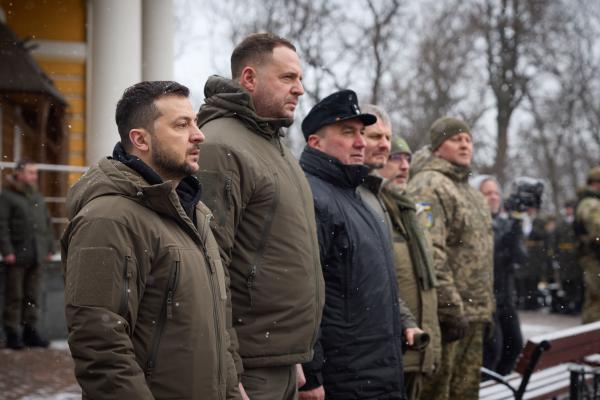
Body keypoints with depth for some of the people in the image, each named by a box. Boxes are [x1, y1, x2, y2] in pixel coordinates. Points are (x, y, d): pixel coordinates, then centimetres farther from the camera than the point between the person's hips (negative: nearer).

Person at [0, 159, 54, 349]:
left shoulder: (38, 197, 18)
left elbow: (47, 224, 20)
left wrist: (50, 247, 13)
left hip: (36, 255, 6)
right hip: (17, 255, -6)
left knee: (32, 296, 9)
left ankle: (30, 331, 15)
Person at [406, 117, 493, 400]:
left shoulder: (471, 192, 22)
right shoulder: (428, 187, -11)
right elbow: (429, 255, -21)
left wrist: (486, 310, 24)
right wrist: (450, 308, -23)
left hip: (473, 315, 10)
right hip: (447, 315, -10)